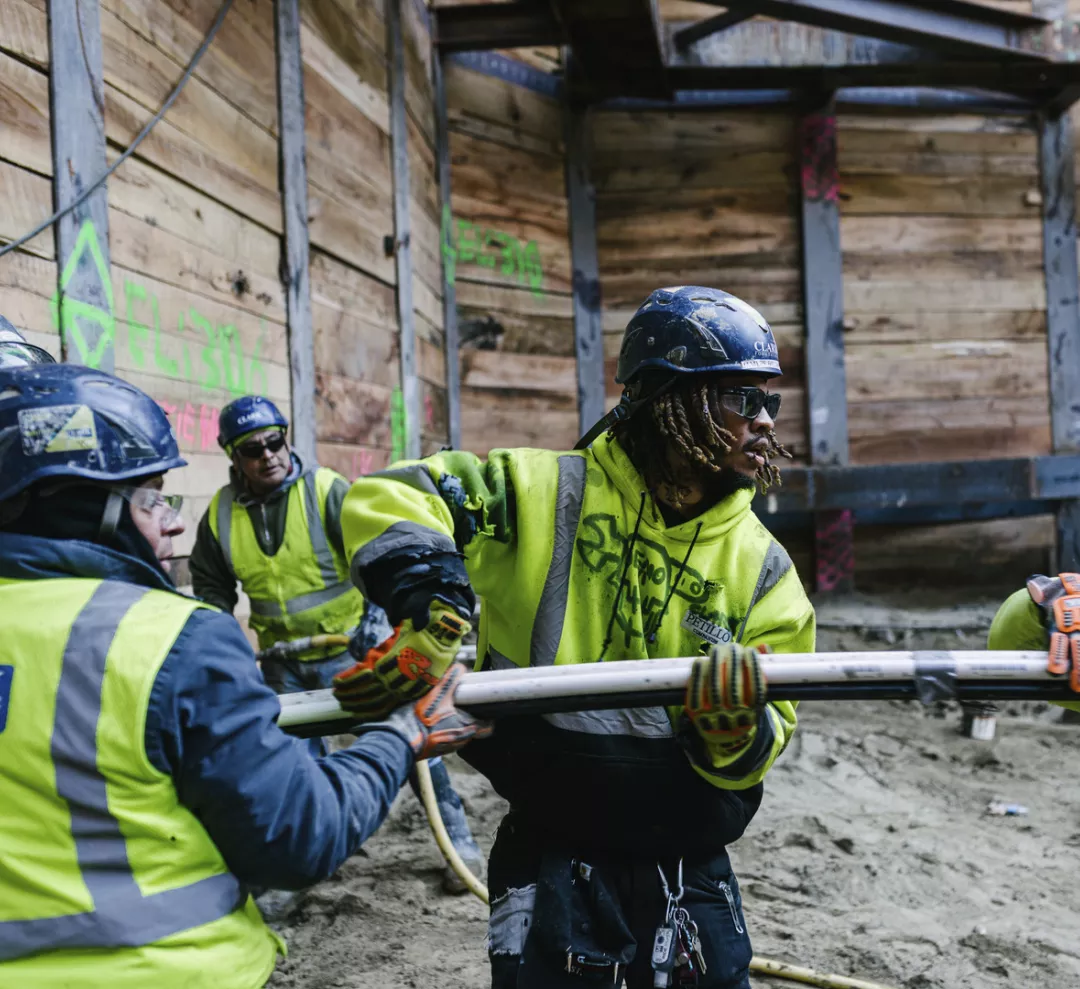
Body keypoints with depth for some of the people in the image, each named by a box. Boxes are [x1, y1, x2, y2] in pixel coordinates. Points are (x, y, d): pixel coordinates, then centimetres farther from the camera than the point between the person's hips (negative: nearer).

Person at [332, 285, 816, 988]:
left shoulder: (762, 566, -1)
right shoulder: (546, 494, -9)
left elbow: (754, 761, -1)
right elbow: (387, 499, -11)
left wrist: (735, 729, -25)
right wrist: (431, 614, -26)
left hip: (692, 874, 3)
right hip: (552, 864, -3)